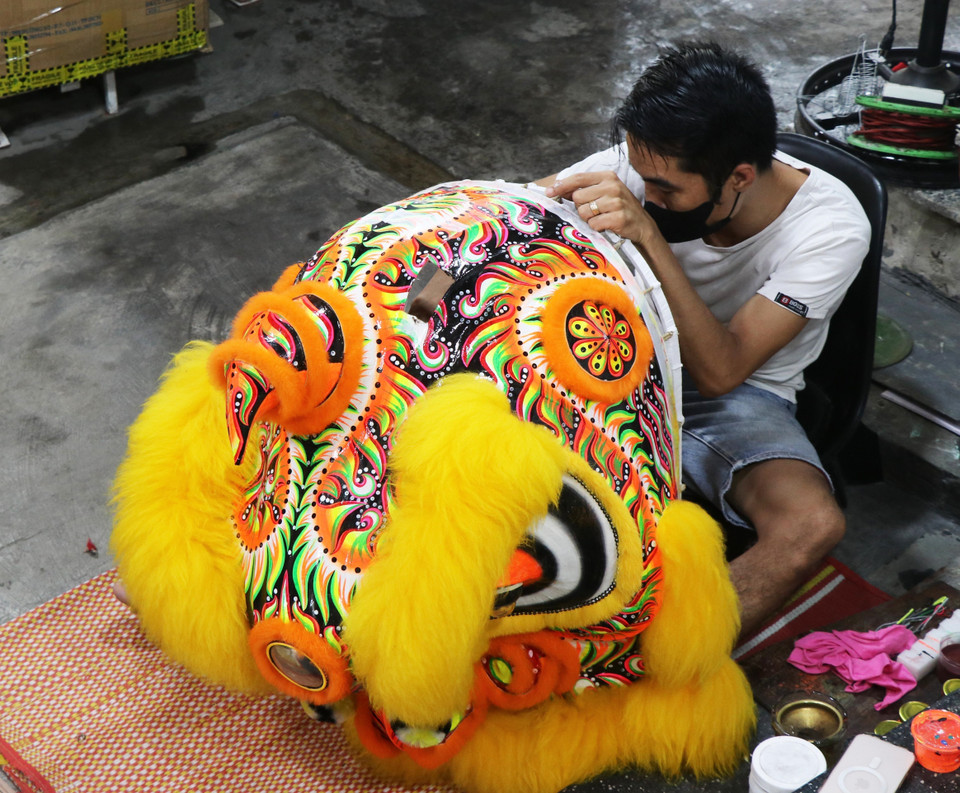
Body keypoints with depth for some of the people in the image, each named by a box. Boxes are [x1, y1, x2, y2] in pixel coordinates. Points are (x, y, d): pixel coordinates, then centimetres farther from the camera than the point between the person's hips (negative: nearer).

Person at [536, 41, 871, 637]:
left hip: (741, 395, -3)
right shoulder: (650, 163, -18)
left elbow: (720, 370, -31)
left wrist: (647, 236, -41)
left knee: (813, 524, -34)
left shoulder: (831, 228, -24)